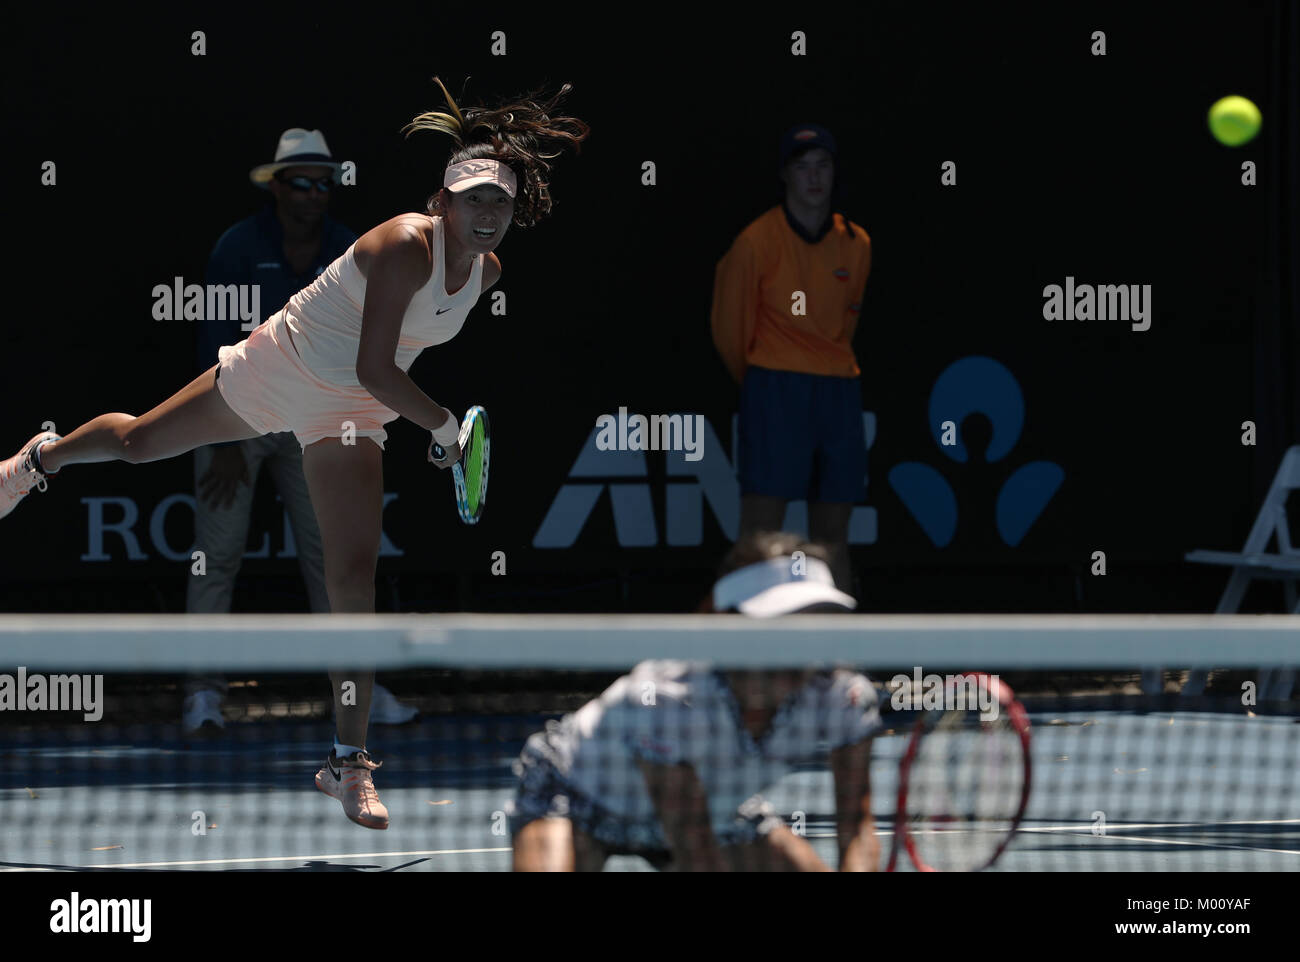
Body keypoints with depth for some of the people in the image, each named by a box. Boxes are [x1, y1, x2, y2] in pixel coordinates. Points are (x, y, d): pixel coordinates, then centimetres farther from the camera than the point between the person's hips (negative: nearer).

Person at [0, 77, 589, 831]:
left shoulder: (488, 272, -7)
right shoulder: (406, 246, -30)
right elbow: (375, 370, -33)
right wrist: (448, 428, -27)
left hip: (348, 419, 4)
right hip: (277, 371, -4)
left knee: (355, 579, -11)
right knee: (137, 442, 19)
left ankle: (350, 764, -7)